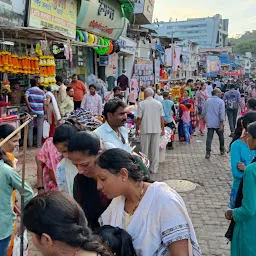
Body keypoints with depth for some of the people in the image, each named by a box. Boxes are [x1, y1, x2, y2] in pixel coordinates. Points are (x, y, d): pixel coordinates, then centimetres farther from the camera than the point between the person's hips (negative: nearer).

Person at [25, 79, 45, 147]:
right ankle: (39, 144, 9)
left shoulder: (29, 90, 3)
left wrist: (29, 107, -11)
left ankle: (30, 143, 11)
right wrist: (45, 113, 10)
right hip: (40, 112, 1)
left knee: (30, 127, 8)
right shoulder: (42, 92, 7)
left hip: (32, 111, -1)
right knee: (39, 128, 7)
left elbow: (26, 98, -17)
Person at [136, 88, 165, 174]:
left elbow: (139, 118, -6)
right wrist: (163, 129, 12)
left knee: (145, 150, 7)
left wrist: (137, 129, 5)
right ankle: (154, 169, 13)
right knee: (155, 150, 8)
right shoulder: (159, 104, 3)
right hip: (156, 129, 2)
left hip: (145, 129, -2)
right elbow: (161, 118, 3)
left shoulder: (141, 104, -5)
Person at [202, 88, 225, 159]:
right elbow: (222, 113, -14)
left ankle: (208, 153, -9)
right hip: (218, 123, -2)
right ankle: (222, 150, 31)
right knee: (221, 136, 18)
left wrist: (205, 119, 27)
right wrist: (222, 123, -14)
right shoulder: (221, 101, -7)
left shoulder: (207, 101, 6)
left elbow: (203, 112, 12)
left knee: (209, 138, 0)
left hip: (209, 123, 3)